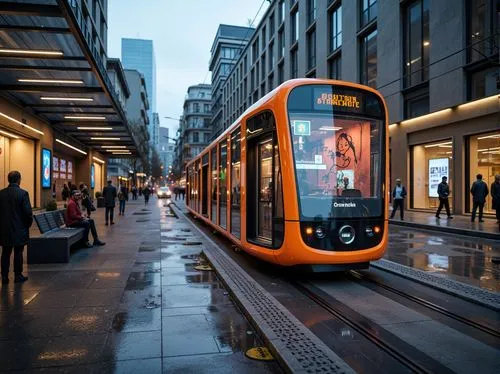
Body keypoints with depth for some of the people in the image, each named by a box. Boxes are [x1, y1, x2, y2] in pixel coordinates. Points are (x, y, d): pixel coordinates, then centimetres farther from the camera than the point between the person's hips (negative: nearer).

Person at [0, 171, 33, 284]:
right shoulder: (23, 193, -12)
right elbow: (28, 212, -14)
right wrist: (28, 224, 2)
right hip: (19, 228, -4)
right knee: (18, 253, 5)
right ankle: (18, 276, 12)